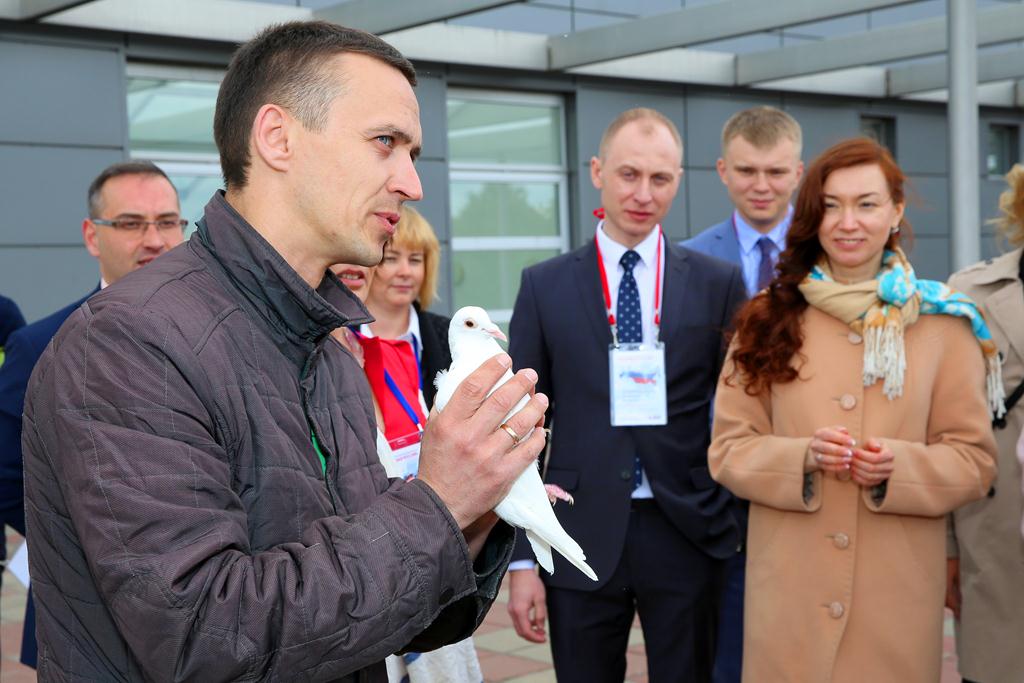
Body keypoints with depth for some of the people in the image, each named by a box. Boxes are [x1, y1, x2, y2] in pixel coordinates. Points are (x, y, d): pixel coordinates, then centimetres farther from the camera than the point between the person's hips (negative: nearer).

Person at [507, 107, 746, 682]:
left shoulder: (719, 283, 2)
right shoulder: (545, 286, 3)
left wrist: (745, 533, 1)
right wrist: (522, 559, -1)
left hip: (688, 533, 0)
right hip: (584, 536, 0)